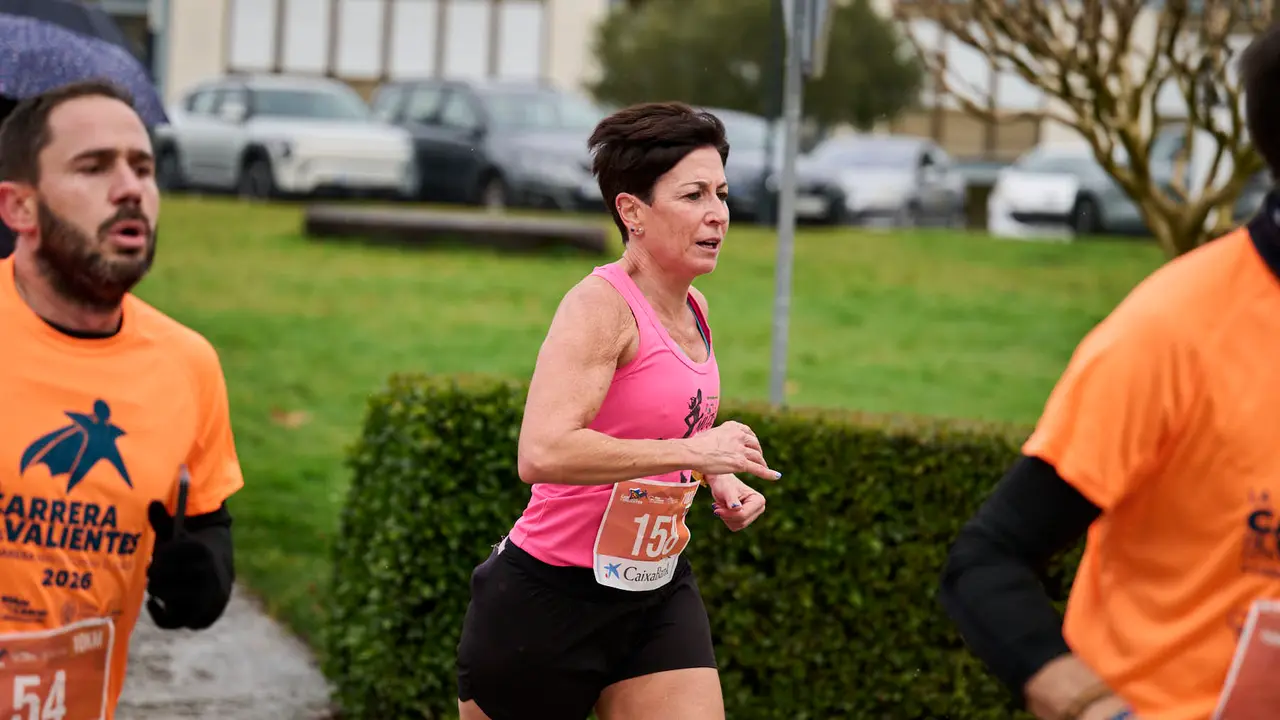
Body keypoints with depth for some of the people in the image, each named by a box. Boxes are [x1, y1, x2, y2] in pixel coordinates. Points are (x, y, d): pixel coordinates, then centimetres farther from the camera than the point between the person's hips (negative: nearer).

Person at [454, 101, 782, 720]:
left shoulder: (692, 310, 6)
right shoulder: (601, 305, -18)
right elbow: (542, 453, -34)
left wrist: (717, 481, 7)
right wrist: (690, 451, -32)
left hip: (659, 592, 7)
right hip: (550, 595, -7)